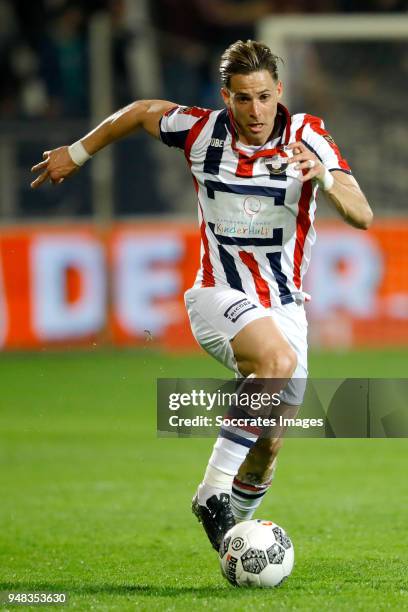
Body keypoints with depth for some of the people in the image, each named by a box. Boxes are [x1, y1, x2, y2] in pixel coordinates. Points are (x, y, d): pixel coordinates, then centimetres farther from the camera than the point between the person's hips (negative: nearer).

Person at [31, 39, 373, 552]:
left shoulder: (306, 136, -10)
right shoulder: (200, 130, -8)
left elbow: (362, 216, -19)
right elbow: (141, 111, 13)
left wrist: (325, 179, -38)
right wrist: (78, 153, 23)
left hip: (284, 306, 3)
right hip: (220, 295, -3)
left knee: (268, 443, 5)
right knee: (277, 360, -34)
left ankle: (233, 526, 34)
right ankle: (214, 489, -26)